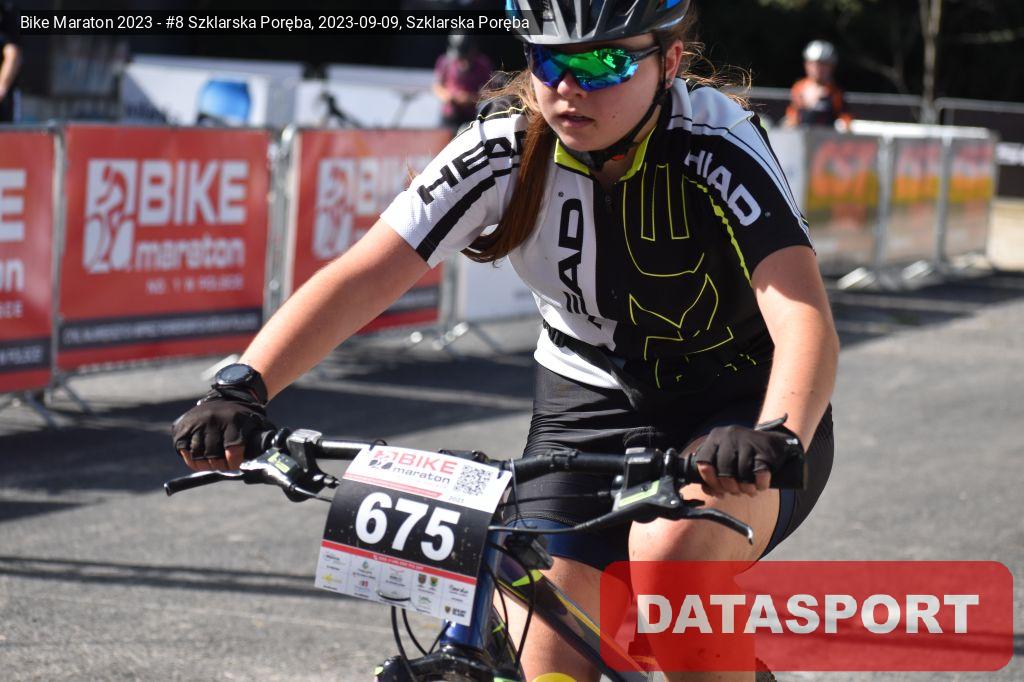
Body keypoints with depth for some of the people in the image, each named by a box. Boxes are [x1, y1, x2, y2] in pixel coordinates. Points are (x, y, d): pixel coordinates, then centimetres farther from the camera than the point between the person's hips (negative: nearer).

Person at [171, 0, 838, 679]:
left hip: (741, 407, -3)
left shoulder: (717, 146, -25)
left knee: (669, 552, -34)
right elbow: (361, 278, -22)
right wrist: (241, 387, -36)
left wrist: (774, 441, -58)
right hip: (590, 402, 3)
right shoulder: (504, 148, -16)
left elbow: (805, 320, -38)